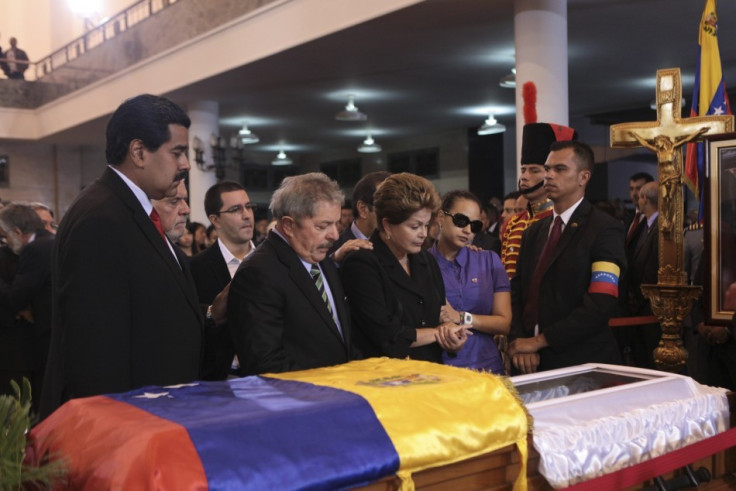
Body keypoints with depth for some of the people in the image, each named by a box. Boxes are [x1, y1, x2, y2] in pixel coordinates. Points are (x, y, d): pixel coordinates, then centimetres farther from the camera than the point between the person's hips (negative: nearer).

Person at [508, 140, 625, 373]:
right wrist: (520, 342, -9)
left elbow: (600, 305, -17)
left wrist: (539, 341, -14)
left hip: (581, 363, -5)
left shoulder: (606, 230, -8)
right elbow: (517, 291, 7)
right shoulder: (534, 232, 12)